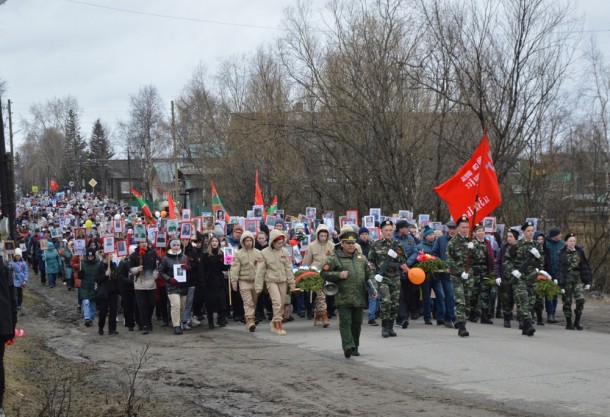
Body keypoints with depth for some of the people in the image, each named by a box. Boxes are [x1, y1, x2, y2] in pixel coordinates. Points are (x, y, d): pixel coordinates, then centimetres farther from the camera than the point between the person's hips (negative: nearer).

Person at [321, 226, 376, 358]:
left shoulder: (361, 258, 14)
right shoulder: (334, 258, -2)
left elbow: (369, 273, 19)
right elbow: (324, 273, -3)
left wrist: (373, 288, 6)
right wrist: (339, 275, -15)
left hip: (359, 297, 5)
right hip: (343, 298, -5)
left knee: (357, 323, 11)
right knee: (345, 322, -11)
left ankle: (354, 348, 22)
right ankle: (348, 346, -16)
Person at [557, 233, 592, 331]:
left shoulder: (580, 251, 6)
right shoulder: (562, 253, -3)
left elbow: (585, 267, 10)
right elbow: (559, 269, -5)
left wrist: (588, 281, 5)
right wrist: (561, 285, -11)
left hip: (578, 280, 2)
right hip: (567, 280, -2)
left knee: (580, 299, -14)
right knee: (567, 302, 2)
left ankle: (577, 321, 0)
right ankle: (569, 323, 14)